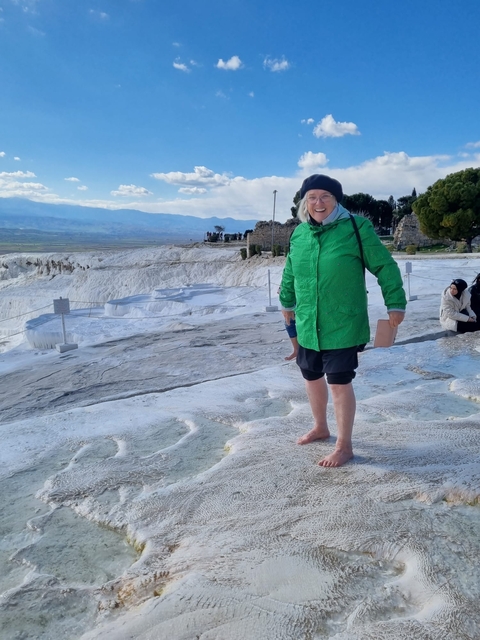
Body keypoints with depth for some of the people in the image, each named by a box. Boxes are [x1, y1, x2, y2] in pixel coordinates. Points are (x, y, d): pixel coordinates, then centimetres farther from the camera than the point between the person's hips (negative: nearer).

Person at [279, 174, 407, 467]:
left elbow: (385, 266, -5)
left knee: (340, 383, -2)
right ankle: (320, 427, 42)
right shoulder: (299, 233, 5)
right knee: (312, 377, 18)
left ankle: (344, 446, 16)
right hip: (307, 325, 6)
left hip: (343, 325, -6)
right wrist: (287, 302, 30)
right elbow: (289, 273, 20)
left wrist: (395, 303, -4)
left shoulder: (356, 228, -11)